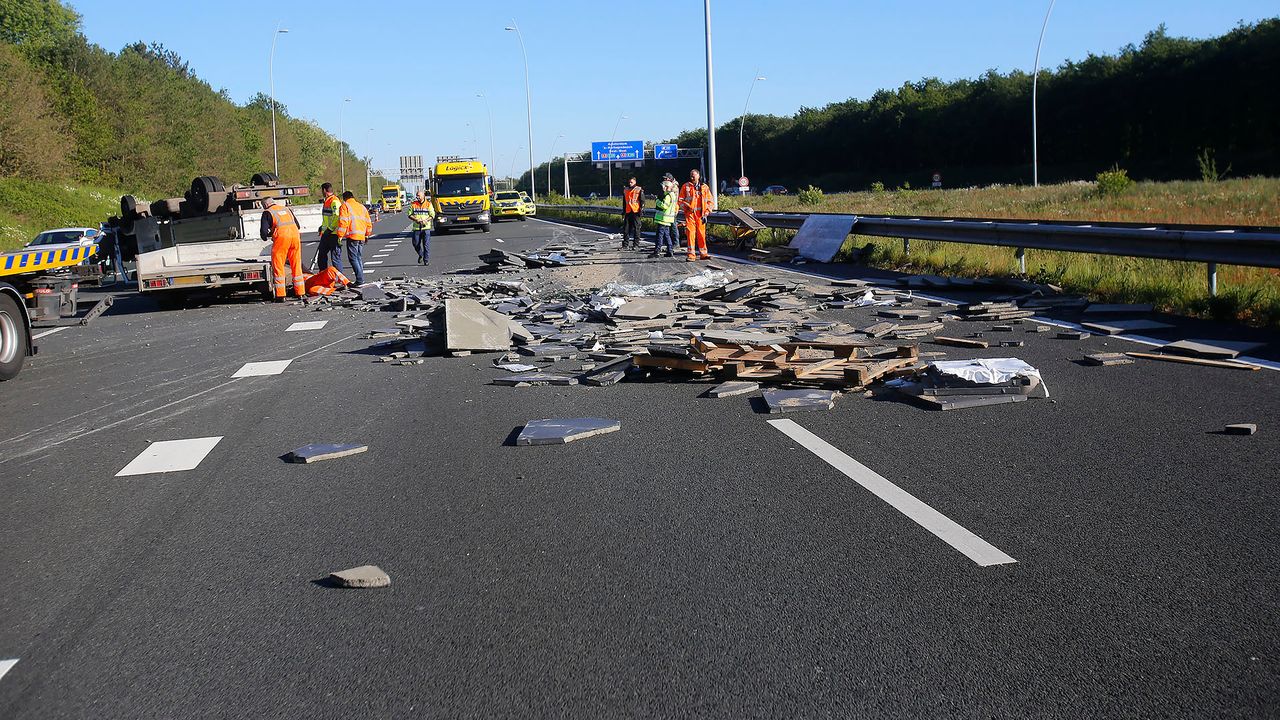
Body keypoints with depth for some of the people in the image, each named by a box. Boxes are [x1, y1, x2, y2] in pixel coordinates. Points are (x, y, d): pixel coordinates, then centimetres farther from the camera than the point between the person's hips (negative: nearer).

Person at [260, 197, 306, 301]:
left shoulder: (267, 213, 9)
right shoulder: (287, 209, 25)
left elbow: (264, 231, 1)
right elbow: (297, 225, 24)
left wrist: (266, 236, 22)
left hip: (281, 237, -5)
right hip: (295, 235, 5)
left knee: (278, 266, 3)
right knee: (296, 265, 13)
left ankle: (280, 295, -2)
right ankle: (301, 292, 15)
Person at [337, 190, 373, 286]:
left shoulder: (345, 206, 0)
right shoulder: (362, 207, 20)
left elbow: (343, 222, -10)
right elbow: (368, 222, 22)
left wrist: (340, 236, -7)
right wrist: (367, 235, 32)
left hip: (352, 236, -7)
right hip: (362, 237, 7)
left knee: (353, 258, -6)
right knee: (359, 258, 15)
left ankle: (360, 280, -15)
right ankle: (361, 279, 13)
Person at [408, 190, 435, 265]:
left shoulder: (428, 204, 3)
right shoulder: (413, 204, 7)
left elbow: (432, 215, 2)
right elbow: (410, 215, 6)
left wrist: (425, 220, -15)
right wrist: (416, 219, -13)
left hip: (426, 227, -2)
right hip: (416, 227, 2)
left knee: (426, 244, -5)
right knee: (416, 244, 3)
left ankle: (426, 260, 2)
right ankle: (420, 255, 30)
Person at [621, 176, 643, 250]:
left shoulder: (639, 190, -1)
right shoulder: (625, 190, 15)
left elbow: (642, 201, -2)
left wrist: (642, 209, -11)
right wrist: (623, 212, 21)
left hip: (636, 212, -5)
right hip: (627, 212, 5)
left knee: (636, 229, -1)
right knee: (626, 229, 5)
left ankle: (636, 245, 2)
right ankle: (625, 245, 10)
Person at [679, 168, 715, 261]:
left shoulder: (704, 187, 9)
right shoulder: (686, 186, 6)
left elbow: (710, 201, 10)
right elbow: (681, 200, 6)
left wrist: (706, 213, 1)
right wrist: (687, 208, -10)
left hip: (701, 214, 1)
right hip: (690, 213, -1)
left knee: (702, 233, 4)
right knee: (690, 233, -8)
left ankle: (703, 253, 14)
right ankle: (691, 254, -6)